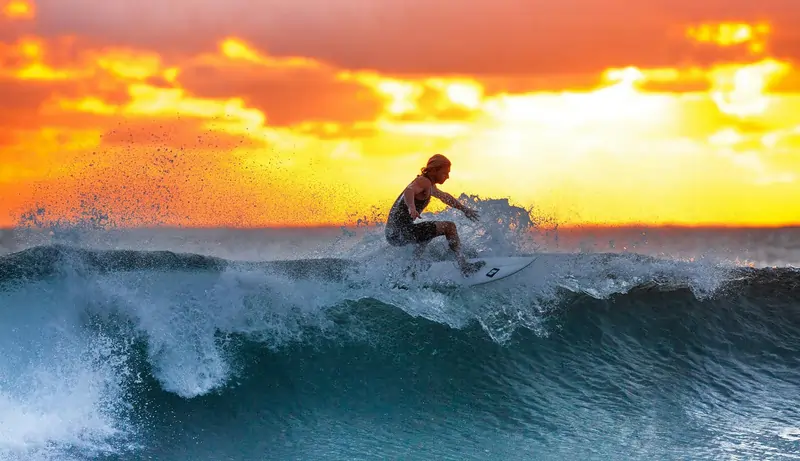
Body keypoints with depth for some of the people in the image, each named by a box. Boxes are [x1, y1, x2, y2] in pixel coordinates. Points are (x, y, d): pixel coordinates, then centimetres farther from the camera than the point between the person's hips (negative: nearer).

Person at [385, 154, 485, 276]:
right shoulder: (424, 181, -11)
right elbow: (409, 191, -33)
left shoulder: (429, 185, 21)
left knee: (427, 233, 40)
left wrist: (464, 209, 43)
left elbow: (444, 196, 38)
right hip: (401, 231, -10)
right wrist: (411, 207, -53)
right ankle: (464, 265, -13)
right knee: (449, 227, -9)